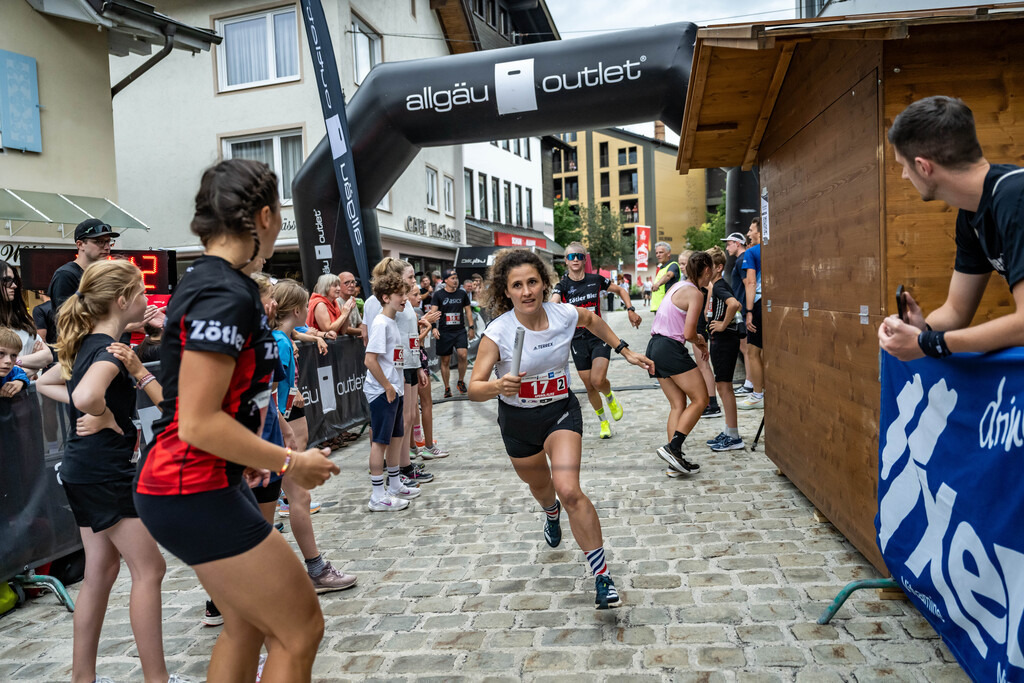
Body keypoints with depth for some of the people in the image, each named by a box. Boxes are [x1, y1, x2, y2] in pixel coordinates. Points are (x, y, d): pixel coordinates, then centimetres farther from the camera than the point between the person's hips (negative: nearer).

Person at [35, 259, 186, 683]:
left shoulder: (86, 344, 10)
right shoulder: (109, 350, -18)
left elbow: (45, 383, 23)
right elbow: (87, 396, -38)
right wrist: (106, 417, -17)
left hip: (83, 471, 10)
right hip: (104, 473, -10)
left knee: (101, 572, 16)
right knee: (148, 569, -2)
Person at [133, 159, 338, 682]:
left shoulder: (208, 280, 9)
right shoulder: (226, 294, -21)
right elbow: (198, 423, -24)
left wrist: (249, 455, 20)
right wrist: (289, 463, -14)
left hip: (205, 482, 10)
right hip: (193, 495, -10)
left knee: (247, 625, 21)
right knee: (301, 630, 1)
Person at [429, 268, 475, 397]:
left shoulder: (462, 293, 8)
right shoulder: (439, 294, -1)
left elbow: (468, 310, 15)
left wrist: (471, 327, 10)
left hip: (460, 330, 1)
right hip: (444, 332, -1)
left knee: (463, 355, -18)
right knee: (445, 361, 4)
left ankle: (461, 381, 5)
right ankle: (447, 388, 17)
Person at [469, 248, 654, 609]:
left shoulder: (564, 314, -16)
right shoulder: (498, 333, -24)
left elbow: (593, 319, 9)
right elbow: (474, 389, -25)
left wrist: (625, 351, 8)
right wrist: (498, 386, -47)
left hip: (561, 411, 0)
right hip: (518, 421, 1)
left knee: (569, 490, -21)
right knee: (540, 488, 24)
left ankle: (602, 577, -7)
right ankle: (552, 512, 64)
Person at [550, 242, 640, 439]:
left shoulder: (596, 280, 0)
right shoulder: (562, 285, -4)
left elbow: (621, 290, 15)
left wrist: (631, 310, 4)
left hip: (600, 336, -1)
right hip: (578, 340, 1)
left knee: (598, 381, -18)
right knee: (589, 387, 5)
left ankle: (610, 397, 19)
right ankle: (603, 422, 29)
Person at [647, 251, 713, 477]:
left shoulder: (678, 286, 16)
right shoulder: (695, 294, -10)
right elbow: (688, 333, -14)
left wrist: (696, 339, 15)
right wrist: (699, 342, 7)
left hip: (655, 347, 9)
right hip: (671, 350, -9)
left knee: (678, 404, 11)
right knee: (700, 399, 0)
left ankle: (675, 461, 9)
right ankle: (672, 447, -9)